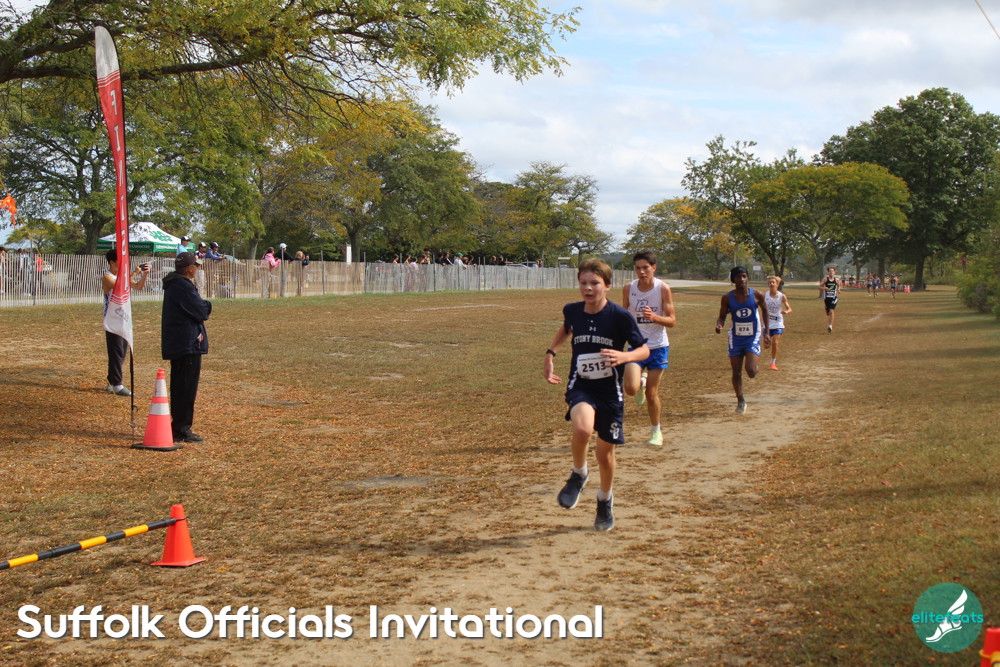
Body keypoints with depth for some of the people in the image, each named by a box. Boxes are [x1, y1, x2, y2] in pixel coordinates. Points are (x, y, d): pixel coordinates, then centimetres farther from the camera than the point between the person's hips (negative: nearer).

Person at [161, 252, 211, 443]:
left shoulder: (173, 284, 15)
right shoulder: (184, 286, -18)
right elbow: (202, 312, -18)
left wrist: (203, 306, -2)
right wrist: (207, 305, 1)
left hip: (176, 345, 11)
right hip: (188, 344, -11)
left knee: (180, 388, 16)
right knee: (186, 389, -5)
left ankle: (178, 428, 24)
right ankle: (182, 430, -2)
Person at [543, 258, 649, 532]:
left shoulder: (620, 316, -13)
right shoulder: (572, 311, -3)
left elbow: (644, 349, -6)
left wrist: (624, 356, -26)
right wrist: (551, 353, 11)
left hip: (610, 390, -1)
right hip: (580, 387, 1)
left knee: (605, 451, 8)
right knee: (582, 428, -31)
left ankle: (605, 500, 38)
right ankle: (579, 474, -1)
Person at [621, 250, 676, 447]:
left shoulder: (663, 289, -11)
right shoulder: (629, 289, -5)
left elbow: (672, 320, -11)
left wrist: (654, 317, -30)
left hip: (658, 346, -1)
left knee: (652, 393, 3)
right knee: (631, 389, -17)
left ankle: (656, 432, 25)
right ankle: (641, 381, 20)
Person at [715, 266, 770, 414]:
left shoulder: (757, 295, -8)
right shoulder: (728, 298, -7)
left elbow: (765, 311, 7)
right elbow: (722, 317, 2)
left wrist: (766, 332, 5)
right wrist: (719, 324, -22)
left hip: (753, 337, -2)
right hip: (736, 338, 2)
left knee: (750, 370, -18)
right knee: (736, 373, 5)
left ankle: (754, 369, 21)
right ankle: (740, 401, 24)